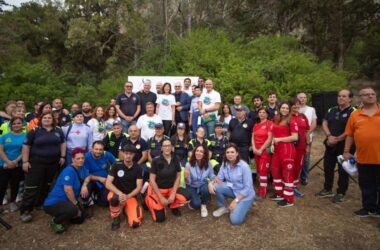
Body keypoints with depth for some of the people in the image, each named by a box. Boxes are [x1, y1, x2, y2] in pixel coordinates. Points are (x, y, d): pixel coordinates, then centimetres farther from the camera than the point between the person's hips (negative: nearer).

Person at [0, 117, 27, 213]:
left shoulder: (26, 136, 0)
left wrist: (15, 161, -16)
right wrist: (8, 162, -15)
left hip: (18, 166, -1)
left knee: (15, 185, 12)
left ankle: (12, 202, 28)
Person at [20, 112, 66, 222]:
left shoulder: (58, 131, 7)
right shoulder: (34, 131, -2)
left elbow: (63, 143, 12)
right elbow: (26, 146, -3)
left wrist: (62, 156, 3)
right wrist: (25, 161, -9)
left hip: (54, 162, 4)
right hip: (36, 162, -3)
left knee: (49, 185, 13)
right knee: (32, 186, -5)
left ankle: (41, 204, 29)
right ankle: (25, 210, 2)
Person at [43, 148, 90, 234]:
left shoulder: (80, 168, 2)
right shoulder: (69, 171, -23)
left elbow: (87, 177, 10)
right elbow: (68, 190, -27)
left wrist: (84, 185, -15)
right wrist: (76, 206, -16)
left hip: (66, 202, 9)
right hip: (53, 203, -9)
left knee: (80, 218, 11)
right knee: (73, 210, -37)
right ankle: (55, 222, -6)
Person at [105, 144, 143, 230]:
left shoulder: (138, 168, -5)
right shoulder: (116, 165, -8)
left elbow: (139, 187, -8)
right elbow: (108, 184, -15)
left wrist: (128, 196, -26)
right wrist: (120, 193, -32)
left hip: (131, 196, 1)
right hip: (117, 193, 0)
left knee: (135, 223, -19)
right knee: (114, 198, -39)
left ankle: (126, 208, 14)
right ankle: (116, 218, -8)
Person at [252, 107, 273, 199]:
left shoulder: (270, 123, -5)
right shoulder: (256, 125, 15)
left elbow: (269, 139, -12)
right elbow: (253, 137, 11)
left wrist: (261, 149, -13)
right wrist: (254, 148, -4)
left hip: (265, 150, -6)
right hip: (256, 151, 6)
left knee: (263, 171, -7)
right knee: (259, 171, 10)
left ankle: (262, 193, -1)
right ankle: (261, 189, 19)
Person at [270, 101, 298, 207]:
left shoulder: (291, 121, -8)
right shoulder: (276, 120, 13)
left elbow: (295, 137, -16)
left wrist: (279, 139, -14)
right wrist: (272, 144, 7)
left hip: (287, 149, -8)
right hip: (277, 149, 8)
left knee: (287, 172, -2)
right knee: (275, 170, 15)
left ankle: (289, 199, 8)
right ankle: (279, 193, 31)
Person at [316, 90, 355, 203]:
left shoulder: (353, 112, -8)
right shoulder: (331, 110, 10)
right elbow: (324, 123, 4)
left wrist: (337, 139, -14)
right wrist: (329, 136, -12)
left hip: (345, 145, -5)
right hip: (330, 144, 6)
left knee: (343, 170, 4)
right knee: (327, 167, 12)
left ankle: (341, 193, 18)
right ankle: (327, 189, 27)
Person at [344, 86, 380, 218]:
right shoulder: (355, 115, 3)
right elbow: (349, 134, 7)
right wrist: (346, 151, 6)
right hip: (363, 158, 2)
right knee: (366, 186, 15)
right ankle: (369, 208, 31)